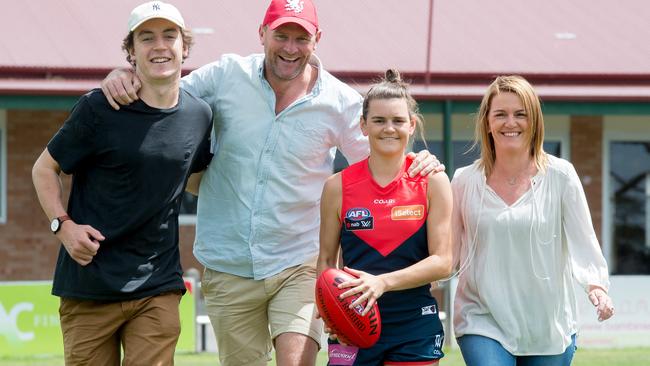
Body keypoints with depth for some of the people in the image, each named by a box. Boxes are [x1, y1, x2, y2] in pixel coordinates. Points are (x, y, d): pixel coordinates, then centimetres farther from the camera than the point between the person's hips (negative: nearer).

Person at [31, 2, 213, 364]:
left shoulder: (200, 114, 6)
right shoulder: (99, 108, -7)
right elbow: (45, 169, 3)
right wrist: (63, 225, -10)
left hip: (158, 285, 3)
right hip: (89, 279, -3)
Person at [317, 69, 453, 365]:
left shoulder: (433, 182, 0)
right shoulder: (339, 186, 3)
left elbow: (442, 262, -5)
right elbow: (327, 260, 9)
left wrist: (383, 282, -19)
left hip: (415, 329, 0)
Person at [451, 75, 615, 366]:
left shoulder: (560, 176, 0)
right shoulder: (466, 181, 3)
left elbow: (582, 241, -4)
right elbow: (447, 252, 7)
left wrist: (596, 285, -20)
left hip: (549, 328, 1)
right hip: (483, 322, 0)